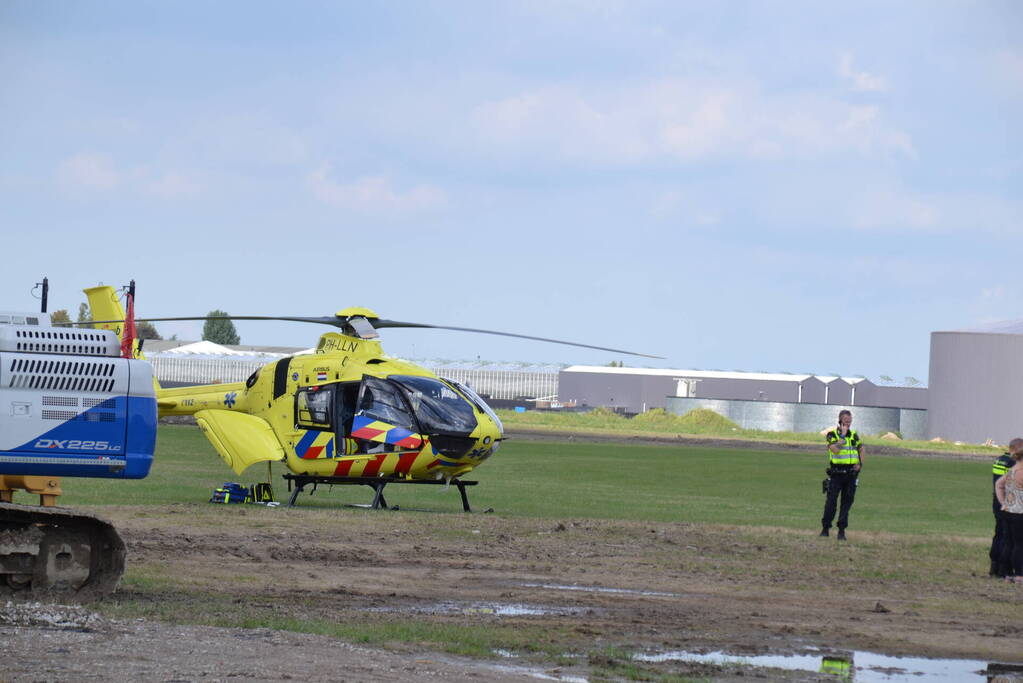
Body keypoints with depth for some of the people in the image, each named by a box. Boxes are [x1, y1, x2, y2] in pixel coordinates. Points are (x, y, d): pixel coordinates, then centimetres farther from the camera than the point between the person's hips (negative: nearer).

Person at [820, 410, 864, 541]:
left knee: (847, 502, 3)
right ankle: (825, 528, 3)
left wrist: (860, 463, 7)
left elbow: (861, 449, 23)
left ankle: (842, 530, 8)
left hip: (851, 473, 4)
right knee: (831, 501, -6)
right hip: (836, 473, -4)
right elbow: (835, 449, -20)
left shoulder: (854, 435, 10)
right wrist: (842, 435, -16)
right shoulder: (832, 434, -4)